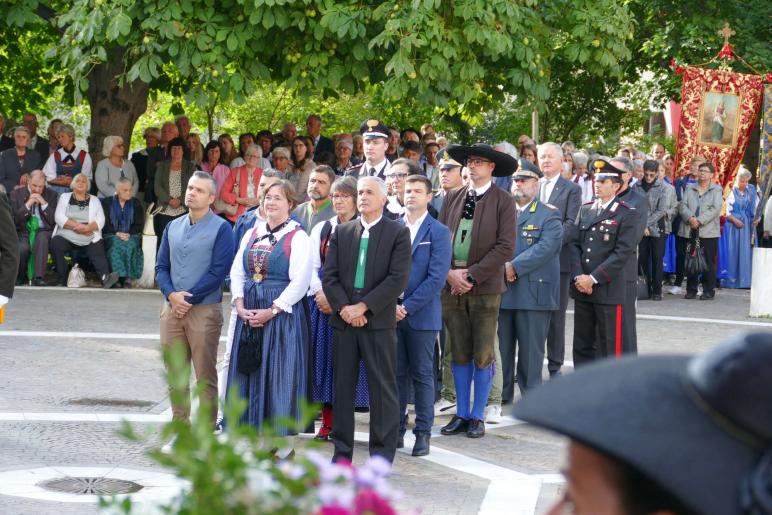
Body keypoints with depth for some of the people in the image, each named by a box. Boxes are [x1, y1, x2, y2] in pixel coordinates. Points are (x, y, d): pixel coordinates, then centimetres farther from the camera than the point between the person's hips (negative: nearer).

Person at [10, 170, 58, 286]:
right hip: (24, 232, 0)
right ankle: (21, 276, -3)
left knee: (41, 237, -37)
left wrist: (44, 203, -10)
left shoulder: (51, 195, 8)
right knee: (22, 247, -34)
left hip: (43, 232, 0)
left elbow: (54, 220, 0)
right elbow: (14, 219, -2)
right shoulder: (16, 194, 8)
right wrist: (28, 204, -11)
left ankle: (38, 278, -38)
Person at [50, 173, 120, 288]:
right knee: (55, 244, -31)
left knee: (98, 252, -29)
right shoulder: (64, 197, 18)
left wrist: (87, 228, -17)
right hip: (66, 237, 0)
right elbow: (59, 217, 2)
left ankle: (106, 277, -53)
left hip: (89, 239, 0)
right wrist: (78, 226, -11)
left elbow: (100, 221, 4)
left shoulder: (94, 200, 18)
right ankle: (62, 280, -27)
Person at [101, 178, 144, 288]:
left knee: (130, 245, -34)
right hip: (112, 235, -1)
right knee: (116, 245, -35)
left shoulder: (136, 204, 14)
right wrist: (116, 233, -13)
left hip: (131, 235, 1)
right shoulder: (107, 203, 10)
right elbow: (104, 224, 2)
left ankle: (127, 277, -36)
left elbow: (139, 225, 8)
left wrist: (129, 234, -11)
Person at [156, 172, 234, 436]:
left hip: (204, 310, -5)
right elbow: (161, 266, 12)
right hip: (172, 309, 5)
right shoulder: (173, 227, 13)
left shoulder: (220, 228, -5)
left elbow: (218, 271, -11)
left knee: (205, 375, -1)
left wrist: (189, 298, -12)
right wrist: (172, 295, -6)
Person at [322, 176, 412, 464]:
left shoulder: (398, 233, 0)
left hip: (378, 322, -4)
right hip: (343, 321, 4)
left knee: (382, 388, 0)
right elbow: (329, 276, 6)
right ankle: (342, 451, 14)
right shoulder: (341, 232, 12)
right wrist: (344, 308, -9)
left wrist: (363, 307, -14)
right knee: (343, 386, 7)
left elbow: (398, 279, -9)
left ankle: (382, 454, 5)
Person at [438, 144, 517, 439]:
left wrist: (471, 275, -13)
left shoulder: (503, 202, -3)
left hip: (485, 287, -4)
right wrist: (450, 273, -7)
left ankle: (477, 416, 7)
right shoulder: (452, 199, 11)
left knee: (483, 356, 0)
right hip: (452, 285, 4)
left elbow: (505, 247, -10)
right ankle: (461, 414, 15)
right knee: (459, 355, 8)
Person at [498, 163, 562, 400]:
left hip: (533, 292, -4)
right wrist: (500, 266, -11)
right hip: (501, 290, 4)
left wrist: (514, 267, -19)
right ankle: (501, 393, 16)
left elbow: (547, 247, -13)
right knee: (501, 345, 7)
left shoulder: (549, 215, 1)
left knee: (530, 348, -1)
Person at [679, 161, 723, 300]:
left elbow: (715, 209, -7)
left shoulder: (716, 190, 4)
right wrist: (690, 218, -14)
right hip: (690, 231, 3)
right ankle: (691, 290, 12)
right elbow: (683, 206, 5)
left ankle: (709, 290, 1)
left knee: (709, 261, -3)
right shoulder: (689, 189, 15)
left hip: (708, 231, -3)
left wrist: (699, 220, -16)